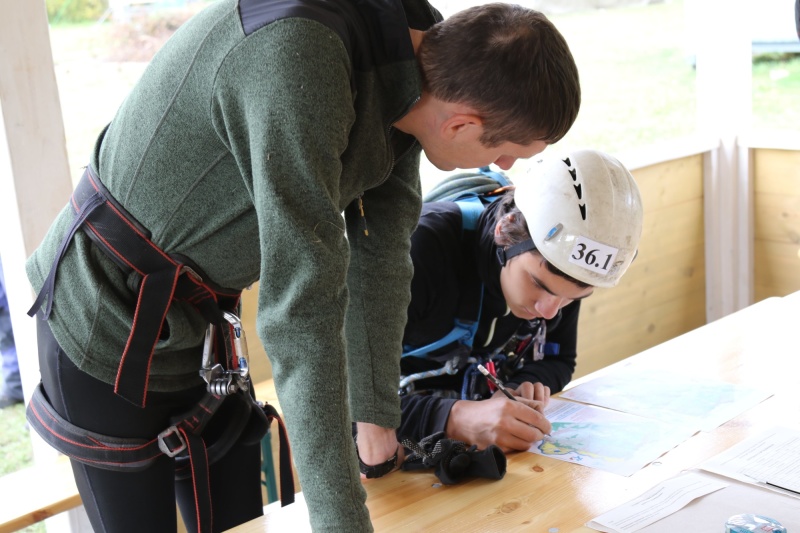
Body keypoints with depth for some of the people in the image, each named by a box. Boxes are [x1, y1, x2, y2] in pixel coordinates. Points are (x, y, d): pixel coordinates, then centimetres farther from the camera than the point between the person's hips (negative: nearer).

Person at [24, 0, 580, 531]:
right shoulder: (298, 59, -36)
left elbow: (380, 254, -1)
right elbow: (303, 306, -37)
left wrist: (376, 423, 4)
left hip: (197, 320, 7)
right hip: (109, 326, -7)